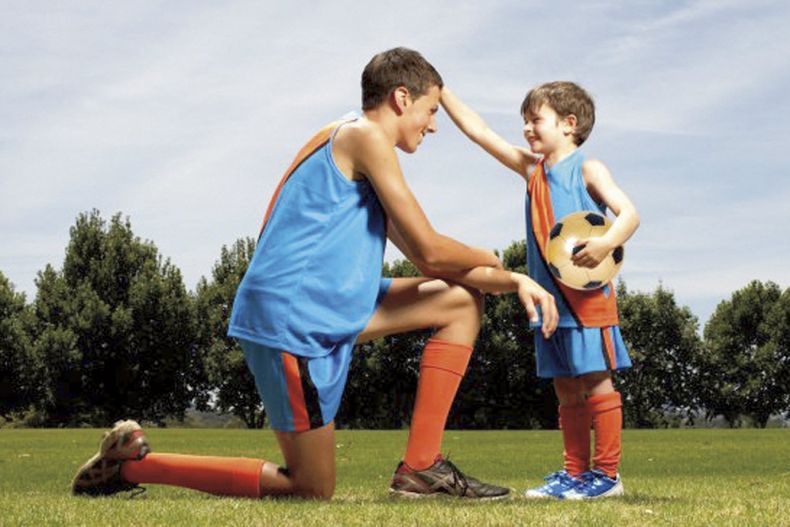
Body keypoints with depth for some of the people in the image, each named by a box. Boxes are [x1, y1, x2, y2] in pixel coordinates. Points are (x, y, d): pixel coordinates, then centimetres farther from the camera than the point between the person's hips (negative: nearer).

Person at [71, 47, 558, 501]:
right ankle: (133, 462, 5)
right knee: (313, 490, -1)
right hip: (291, 318, -10)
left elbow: (426, 263, 20)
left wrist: (512, 281, 9)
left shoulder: (361, 151, 21)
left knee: (464, 301, 11)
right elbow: (431, 249, -11)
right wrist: (487, 260, 9)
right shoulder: (365, 136, -9)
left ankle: (421, 467, 5)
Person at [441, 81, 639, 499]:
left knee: (596, 379, -5)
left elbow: (629, 213, -13)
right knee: (566, 389, 10)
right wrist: (440, 91, 14)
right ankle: (575, 471, 15)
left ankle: (606, 472, 0)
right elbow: (478, 131, 18)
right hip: (549, 295, 7)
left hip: (587, 294, -7)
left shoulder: (586, 168, -3)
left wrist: (607, 243, -33)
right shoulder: (532, 168, 16)